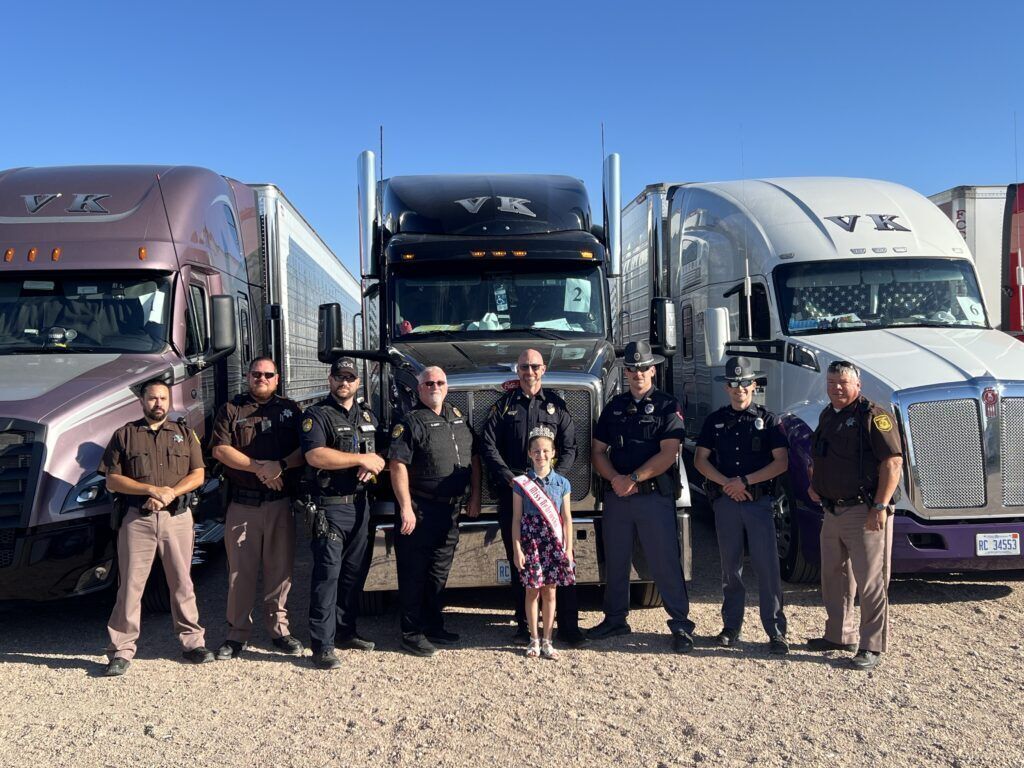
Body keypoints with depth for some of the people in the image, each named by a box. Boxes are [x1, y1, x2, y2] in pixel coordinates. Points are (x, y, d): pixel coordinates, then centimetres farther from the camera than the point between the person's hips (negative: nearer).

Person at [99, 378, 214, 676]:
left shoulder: (184, 434, 13)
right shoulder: (125, 435, 8)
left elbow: (197, 474, 6)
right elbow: (112, 481, 1)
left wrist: (171, 493, -12)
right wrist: (152, 489, -12)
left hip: (178, 517, 1)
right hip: (137, 519, -1)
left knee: (182, 583, 7)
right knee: (130, 585, -1)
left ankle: (192, 641, 15)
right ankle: (121, 650, 5)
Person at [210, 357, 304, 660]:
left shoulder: (290, 409, 12)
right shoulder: (232, 410, 9)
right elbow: (220, 449, -3)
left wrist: (280, 465, -15)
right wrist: (259, 467, -12)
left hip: (280, 502, 1)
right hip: (242, 503, -1)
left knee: (279, 569, 6)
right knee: (240, 570, 2)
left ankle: (279, 629, 17)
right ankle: (237, 634, 12)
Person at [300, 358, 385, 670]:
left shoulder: (368, 415, 16)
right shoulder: (317, 415, -5)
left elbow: (381, 454, 22)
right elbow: (315, 456, -21)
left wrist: (374, 467, -3)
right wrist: (361, 459, -16)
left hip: (360, 504, 7)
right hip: (329, 507, -7)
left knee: (355, 572, 12)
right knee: (328, 574, -9)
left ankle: (345, 632, 25)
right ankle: (322, 645, -5)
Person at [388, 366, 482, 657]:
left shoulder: (458, 417, 13)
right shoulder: (411, 422, -10)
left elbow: (473, 458, 18)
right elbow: (398, 465, -17)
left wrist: (475, 497, 13)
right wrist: (406, 508, -21)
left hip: (450, 510, 7)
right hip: (420, 510, -7)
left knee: (439, 571, 17)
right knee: (414, 574, 1)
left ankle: (434, 627, 30)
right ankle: (412, 633, 11)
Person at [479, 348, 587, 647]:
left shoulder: (556, 405, 11)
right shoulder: (504, 404, 9)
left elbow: (569, 447, 7)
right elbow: (488, 445, 4)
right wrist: (509, 478, -7)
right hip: (512, 491, 0)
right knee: (518, 560, 5)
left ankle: (568, 625, 2)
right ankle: (524, 624, 15)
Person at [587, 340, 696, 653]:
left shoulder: (667, 406, -1)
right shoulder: (614, 406, 14)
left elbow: (668, 454, -11)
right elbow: (598, 451, 11)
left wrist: (633, 479, -14)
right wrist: (615, 479, -7)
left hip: (655, 496, -5)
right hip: (616, 496, 5)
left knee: (665, 562, -5)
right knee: (615, 560, 13)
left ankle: (681, 625, 3)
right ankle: (615, 618, 26)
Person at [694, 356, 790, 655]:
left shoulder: (767, 419, 2)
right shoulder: (715, 420, 10)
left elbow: (781, 462, -4)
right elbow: (700, 460, 7)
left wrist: (745, 481, -11)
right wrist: (726, 483, -7)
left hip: (759, 500, -2)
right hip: (725, 501, 3)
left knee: (768, 566, -5)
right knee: (730, 567, 10)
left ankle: (776, 631, 2)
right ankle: (731, 626, 19)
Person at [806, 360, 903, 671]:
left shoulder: (873, 416, -12)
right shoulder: (827, 416, 14)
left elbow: (893, 462, -18)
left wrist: (881, 506, -22)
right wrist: (815, 484, 12)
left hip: (865, 513, -9)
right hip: (832, 512, 9)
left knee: (870, 582, -3)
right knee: (833, 576, 17)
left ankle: (872, 647, 6)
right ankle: (839, 635, 32)